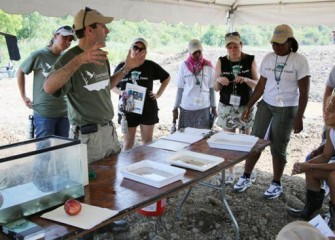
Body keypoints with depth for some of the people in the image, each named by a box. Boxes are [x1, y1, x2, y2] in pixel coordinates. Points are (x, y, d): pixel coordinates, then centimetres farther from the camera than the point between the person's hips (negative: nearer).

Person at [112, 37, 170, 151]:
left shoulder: (150, 66, -1)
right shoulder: (121, 67, 0)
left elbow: (166, 78, 12)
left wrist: (159, 94, 4)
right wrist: (120, 92, -10)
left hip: (148, 109, 0)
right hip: (128, 109, 0)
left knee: (148, 141, 10)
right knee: (128, 143, 7)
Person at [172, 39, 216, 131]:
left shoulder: (208, 66, 0)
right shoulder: (184, 66, 1)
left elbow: (211, 88, 5)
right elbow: (180, 88, 5)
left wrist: (213, 107, 5)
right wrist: (175, 108, 5)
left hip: (204, 108, 0)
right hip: (186, 108, 0)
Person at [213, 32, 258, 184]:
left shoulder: (250, 60, -3)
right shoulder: (221, 62, -2)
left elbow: (257, 84, -3)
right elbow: (215, 88, 1)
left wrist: (246, 79, -23)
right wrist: (219, 80, -22)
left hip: (246, 106, 0)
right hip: (226, 107, 1)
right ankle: (230, 172, 17)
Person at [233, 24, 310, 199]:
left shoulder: (300, 61, -11)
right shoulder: (268, 58, 3)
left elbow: (304, 93, -11)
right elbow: (260, 86, 8)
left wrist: (299, 117, -16)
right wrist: (248, 106, 6)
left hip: (286, 109, -4)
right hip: (265, 105, 4)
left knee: (277, 147, 1)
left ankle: (276, 184, 19)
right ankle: (246, 178, 18)